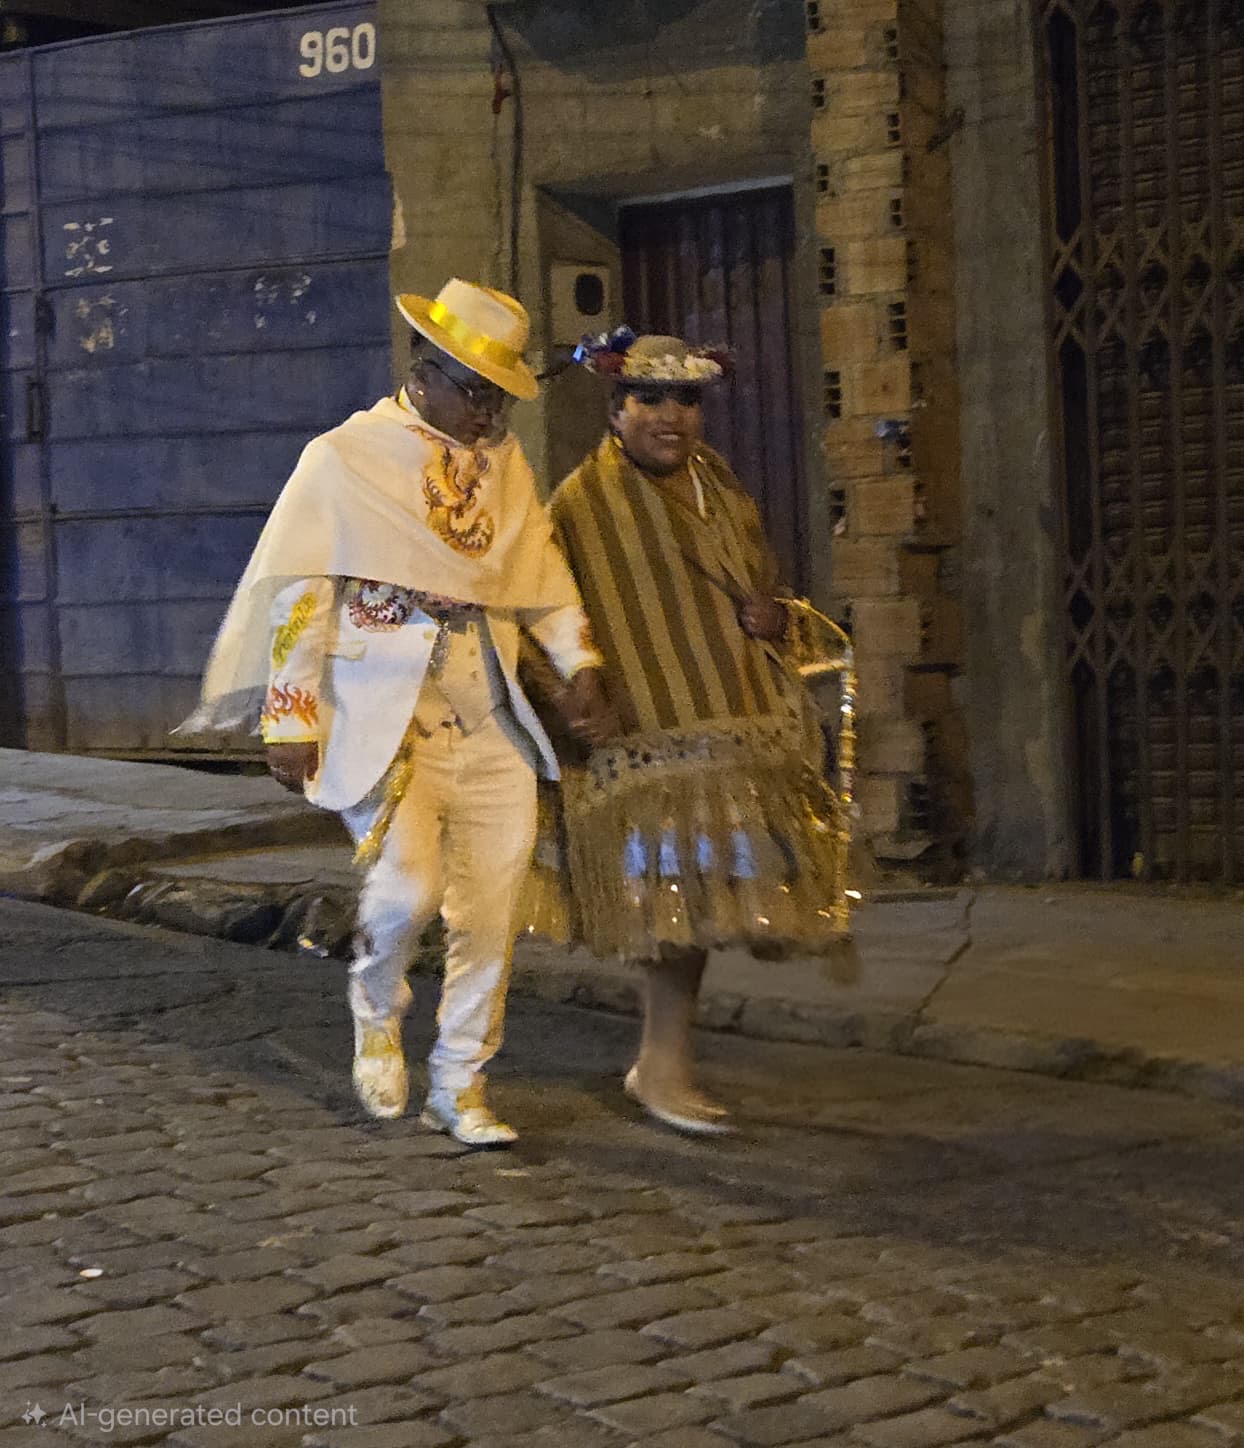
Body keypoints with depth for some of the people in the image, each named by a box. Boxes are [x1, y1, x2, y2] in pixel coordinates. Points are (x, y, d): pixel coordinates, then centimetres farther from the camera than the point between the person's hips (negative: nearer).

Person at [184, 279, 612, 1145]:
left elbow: (542, 567, 21)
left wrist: (579, 664, 8)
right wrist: (291, 718, -8)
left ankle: (460, 1087, 19)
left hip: (491, 724, 5)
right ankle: (378, 1009, 10)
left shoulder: (503, 458, 13)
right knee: (408, 886, -22)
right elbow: (299, 594, -4)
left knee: (490, 917, 3)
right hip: (385, 717, -5)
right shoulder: (345, 459, -3)